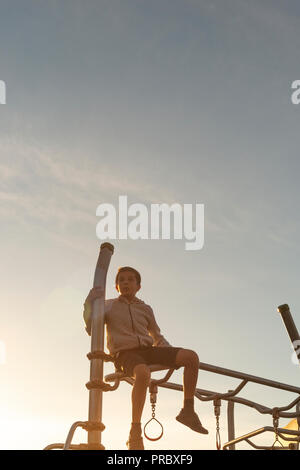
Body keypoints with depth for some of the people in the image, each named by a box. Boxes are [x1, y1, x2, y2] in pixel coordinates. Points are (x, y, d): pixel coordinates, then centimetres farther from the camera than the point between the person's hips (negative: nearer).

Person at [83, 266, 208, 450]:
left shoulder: (145, 309, 22)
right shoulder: (109, 305, 13)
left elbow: (158, 337, 28)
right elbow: (91, 329, 1)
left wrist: (172, 356, 11)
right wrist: (90, 303, -14)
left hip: (148, 349, 4)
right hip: (124, 352, -4)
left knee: (191, 356, -19)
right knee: (143, 373, -42)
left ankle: (188, 410, -9)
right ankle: (135, 431, -32)